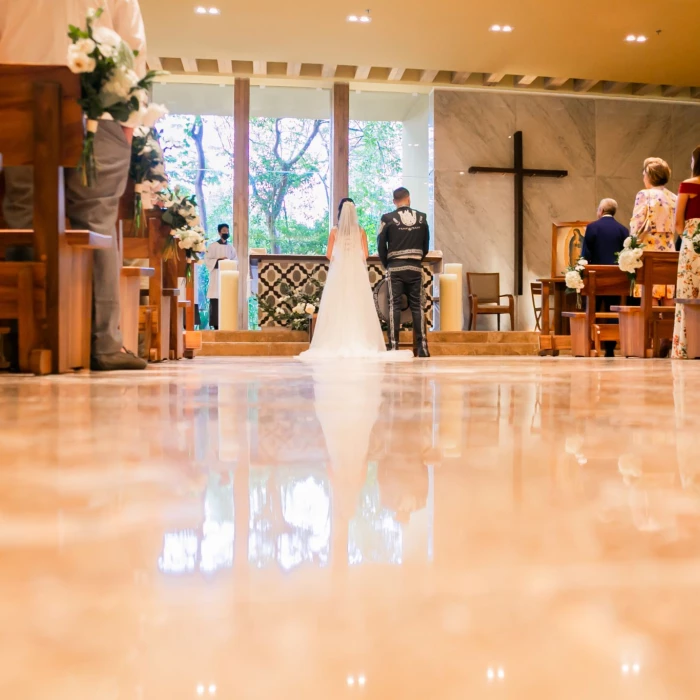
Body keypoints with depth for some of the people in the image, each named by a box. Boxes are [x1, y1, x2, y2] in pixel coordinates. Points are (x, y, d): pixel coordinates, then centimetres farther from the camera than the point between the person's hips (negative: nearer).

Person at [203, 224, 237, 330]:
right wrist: (219, 260, -16)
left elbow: (235, 261, 13)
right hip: (217, 276, -4)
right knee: (216, 301, -8)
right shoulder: (213, 246, 1)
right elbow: (207, 260, -5)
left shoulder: (231, 247, 14)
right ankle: (216, 324, -6)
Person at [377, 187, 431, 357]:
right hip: (415, 267, 2)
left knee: (394, 306, 0)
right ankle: (422, 347, 1)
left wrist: (386, 265, 15)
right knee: (417, 306, 4)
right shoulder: (422, 218, 5)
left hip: (395, 267, -2)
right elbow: (426, 245, 10)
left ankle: (394, 346, -5)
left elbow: (381, 246, 1)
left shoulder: (388, 219, -3)